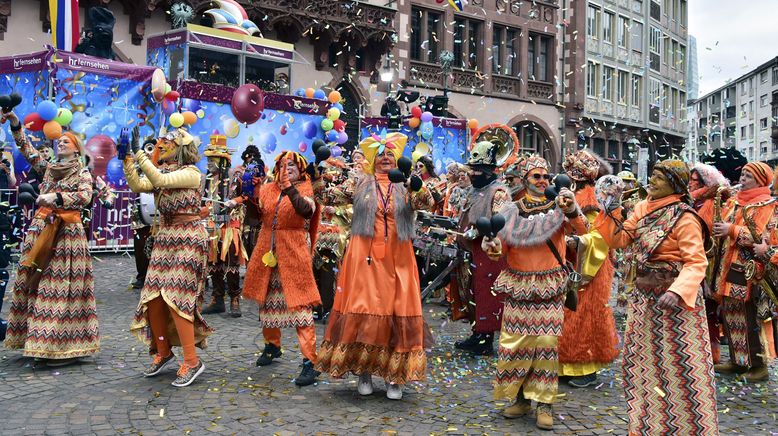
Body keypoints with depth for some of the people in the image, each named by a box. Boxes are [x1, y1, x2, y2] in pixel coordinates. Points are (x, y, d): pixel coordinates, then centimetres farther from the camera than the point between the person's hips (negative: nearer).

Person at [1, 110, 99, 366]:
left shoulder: (82, 174, 3)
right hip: (41, 230, 6)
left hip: (66, 233, -6)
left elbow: (85, 197, -13)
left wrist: (55, 197, -19)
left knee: (61, 286, -9)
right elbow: (27, 151, 19)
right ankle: (42, 341, 9)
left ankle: (67, 347, -8)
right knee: (36, 282, 3)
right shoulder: (48, 168, 18)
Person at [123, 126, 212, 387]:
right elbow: (137, 185, -1)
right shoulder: (162, 171, 13)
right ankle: (163, 352, 21)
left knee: (175, 298, -13)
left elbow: (161, 181, -24)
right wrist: (126, 158, -8)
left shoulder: (191, 172, -8)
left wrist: (138, 151, -22)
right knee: (152, 298, 4)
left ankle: (192, 361, -6)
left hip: (188, 239, -7)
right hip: (164, 238, 7)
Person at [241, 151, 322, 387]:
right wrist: (251, 198, -4)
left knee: (300, 303, -11)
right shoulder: (267, 189, 12)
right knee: (267, 299, 17)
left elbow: (307, 210, -22)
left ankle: (310, 361, -12)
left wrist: (291, 191, -34)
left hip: (294, 251, -5)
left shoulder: (305, 189, -2)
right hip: (267, 248, 6)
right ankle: (272, 345, 39)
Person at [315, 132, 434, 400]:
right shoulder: (360, 183, 8)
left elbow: (427, 204, -7)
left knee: (398, 312, 1)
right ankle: (363, 372, 15)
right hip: (364, 257, -1)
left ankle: (394, 376, 11)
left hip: (397, 259, 1)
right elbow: (333, 196, 1)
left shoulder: (405, 186, 9)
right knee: (362, 310, 1)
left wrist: (417, 185, -26)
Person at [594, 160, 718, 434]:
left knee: (678, 362, 0)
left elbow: (696, 262, -19)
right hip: (643, 295, 8)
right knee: (641, 360, 16)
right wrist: (610, 211, -2)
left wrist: (677, 291, -33)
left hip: (674, 294, -8)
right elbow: (619, 239, 9)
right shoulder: (643, 208, 6)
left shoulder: (684, 218, -15)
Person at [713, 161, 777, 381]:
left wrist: (732, 230, -22)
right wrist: (720, 229, -1)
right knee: (730, 314, 10)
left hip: (750, 270, -7)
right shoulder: (735, 201, 16)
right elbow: (726, 225, 20)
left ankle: (759, 364, 6)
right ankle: (738, 360, 21)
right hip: (731, 266, 8)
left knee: (750, 318, -5)